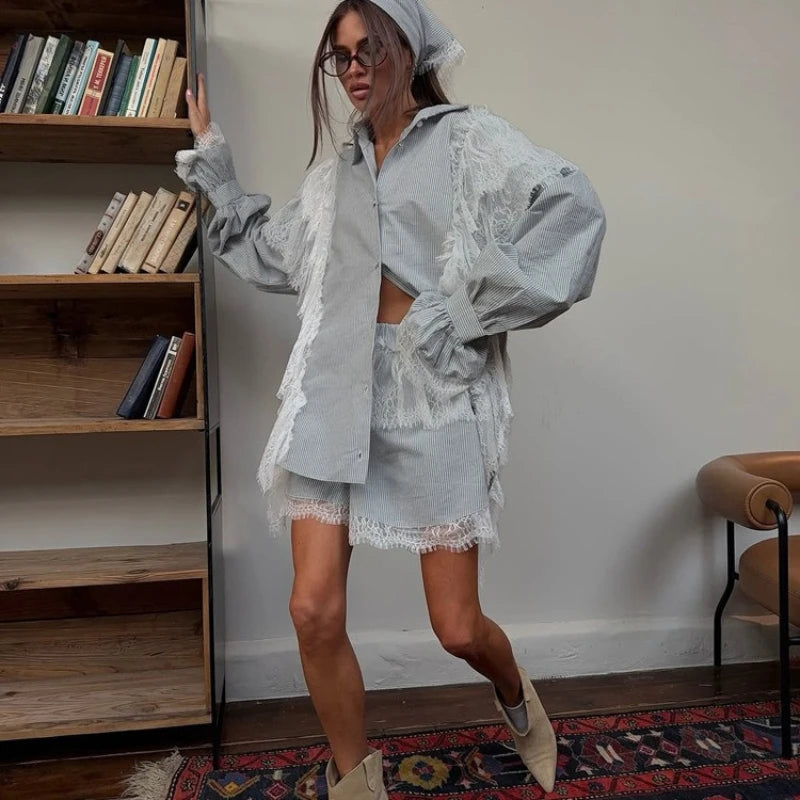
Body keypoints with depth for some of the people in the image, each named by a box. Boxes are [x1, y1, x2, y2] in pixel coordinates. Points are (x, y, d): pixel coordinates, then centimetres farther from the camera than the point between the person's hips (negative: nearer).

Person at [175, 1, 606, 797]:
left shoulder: (469, 139, 3)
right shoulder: (335, 172, 19)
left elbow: (572, 207, -12)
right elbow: (270, 251, 30)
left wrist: (464, 311, -15)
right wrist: (212, 160, 27)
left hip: (435, 397, -4)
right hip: (336, 393, 5)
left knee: (457, 628, 2)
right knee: (314, 611, -4)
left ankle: (516, 697, 40)